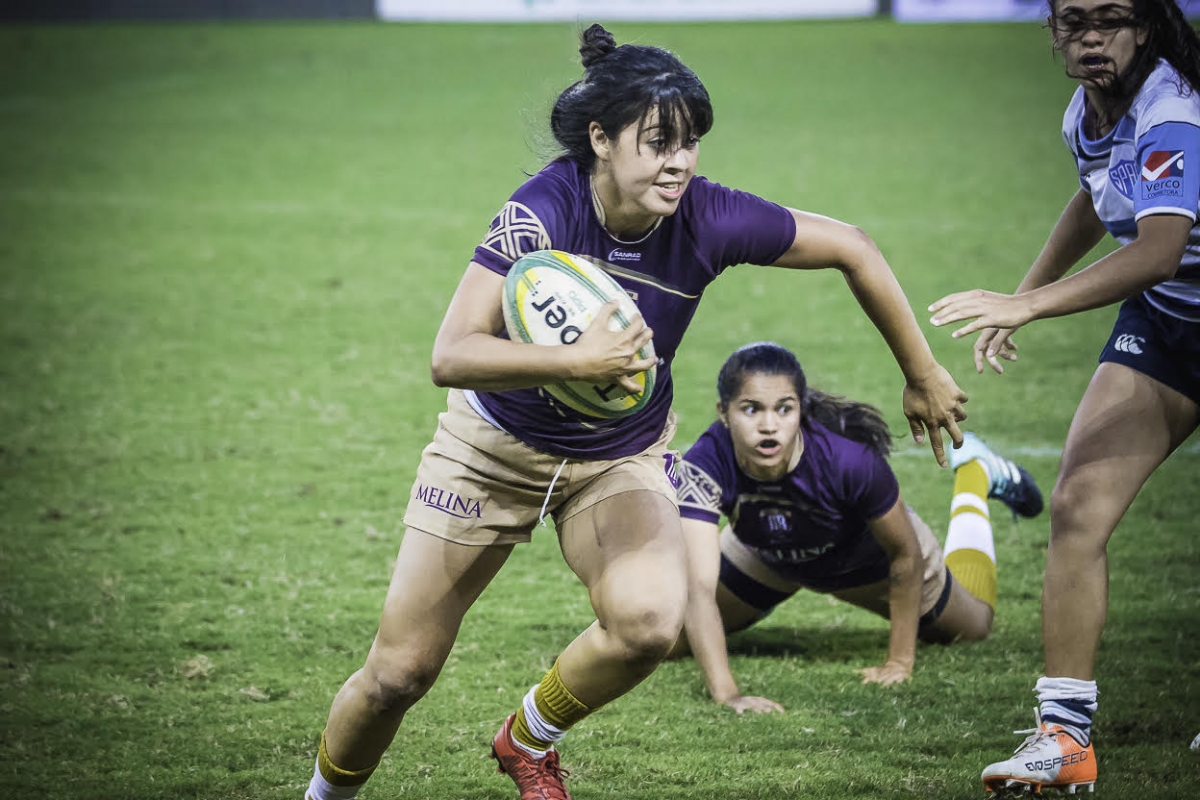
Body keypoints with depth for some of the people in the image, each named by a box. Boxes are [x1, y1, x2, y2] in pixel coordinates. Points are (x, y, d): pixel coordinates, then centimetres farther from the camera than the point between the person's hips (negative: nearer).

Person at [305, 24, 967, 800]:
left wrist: (923, 375, 1)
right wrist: (578, 361, -50)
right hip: (496, 444, -2)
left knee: (649, 622, -27)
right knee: (400, 672, 0)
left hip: (624, 458, 2)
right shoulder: (543, 210, -30)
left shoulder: (710, 219, -23)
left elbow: (851, 248, -8)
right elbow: (450, 356, -37)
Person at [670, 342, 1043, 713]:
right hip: (765, 559, 1)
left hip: (867, 555, -1)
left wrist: (900, 661, -21)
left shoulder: (849, 460, -43)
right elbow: (699, 588, -46)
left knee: (973, 627, 22)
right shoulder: (705, 466, -42)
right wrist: (726, 693, -57)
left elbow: (905, 555, -27)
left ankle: (975, 473, 42)